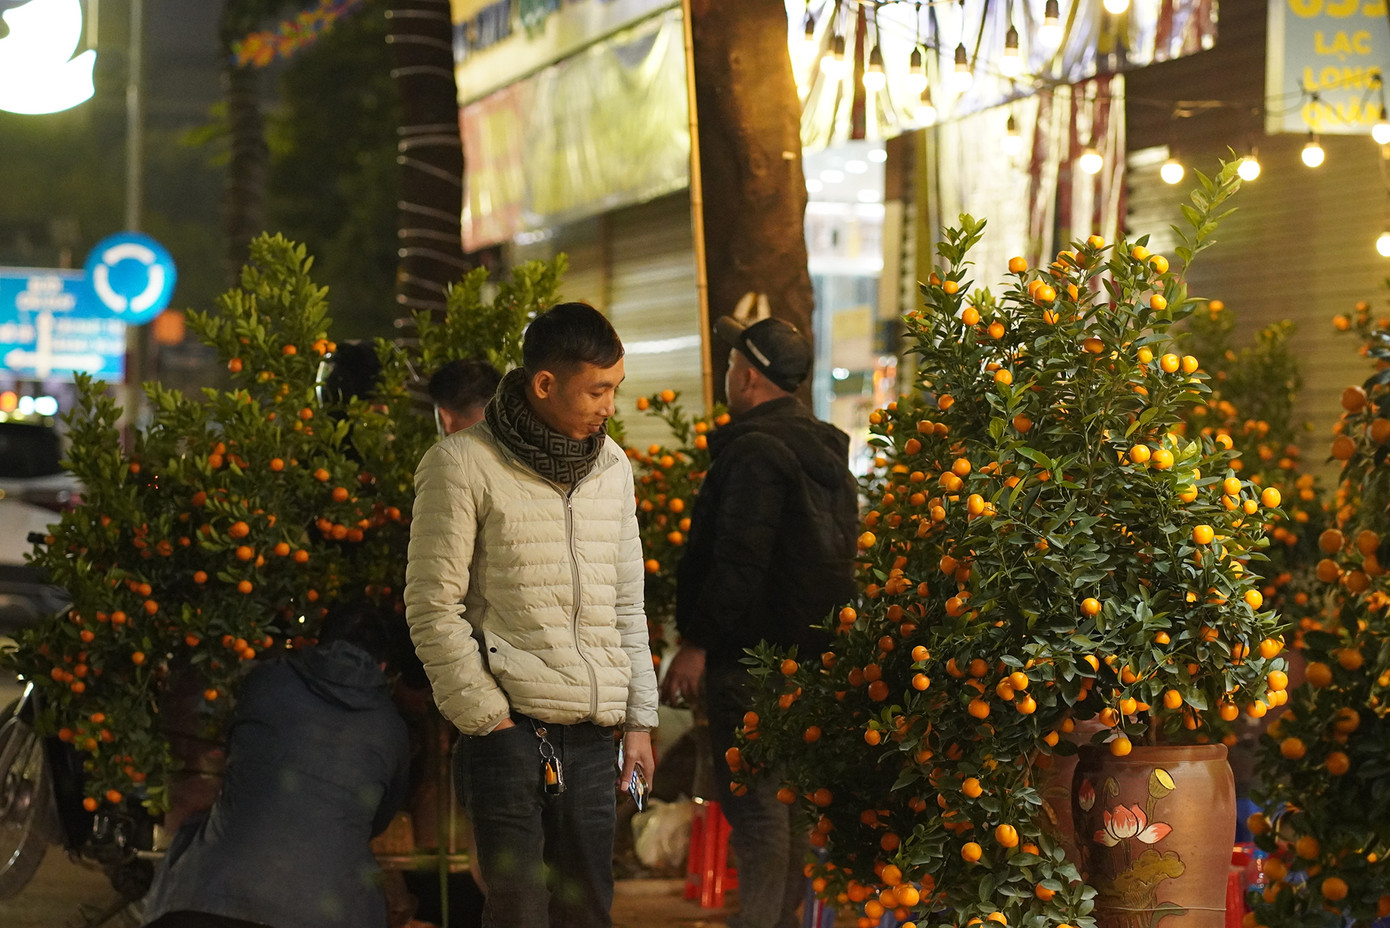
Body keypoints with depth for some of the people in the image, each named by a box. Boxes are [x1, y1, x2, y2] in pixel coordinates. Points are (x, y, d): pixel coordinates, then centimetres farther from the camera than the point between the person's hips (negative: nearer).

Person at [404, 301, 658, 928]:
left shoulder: (611, 467, 14)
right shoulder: (464, 465, -5)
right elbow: (433, 608, -6)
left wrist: (640, 717, 12)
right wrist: (486, 717, -9)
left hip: (592, 735, 5)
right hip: (509, 725, -5)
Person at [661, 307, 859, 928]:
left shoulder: (756, 449, -16)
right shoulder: (821, 447, 15)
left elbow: (738, 562, -23)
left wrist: (697, 643, -18)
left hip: (754, 655, -10)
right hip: (809, 651, 10)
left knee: (752, 801, -8)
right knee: (787, 800, 16)